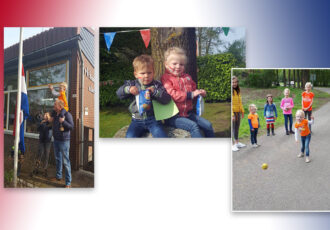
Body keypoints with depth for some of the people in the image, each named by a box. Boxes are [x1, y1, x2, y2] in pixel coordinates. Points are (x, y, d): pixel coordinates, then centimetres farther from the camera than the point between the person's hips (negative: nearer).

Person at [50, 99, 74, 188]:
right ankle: (58, 176, 36)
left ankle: (68, 182, 0)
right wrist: (51, 121, 8)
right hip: (56, 140, 8)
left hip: (64, 141, -8)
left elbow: (71, 127, -17)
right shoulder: (55, 114, 10)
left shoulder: (67, 114, -14)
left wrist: (63, 121, -28)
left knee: (65, 161, -6)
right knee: (58, 159, 20)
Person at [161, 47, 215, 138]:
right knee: (193, 126, -27)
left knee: (208, 125, 1)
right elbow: (173, 94, -20)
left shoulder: (186, 77, 14)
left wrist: (200, 92, 5)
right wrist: (190, 94, -23)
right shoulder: (166, 78, -8)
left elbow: (193, 89, 29)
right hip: (173, 117, -7)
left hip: (188, 113, 7)